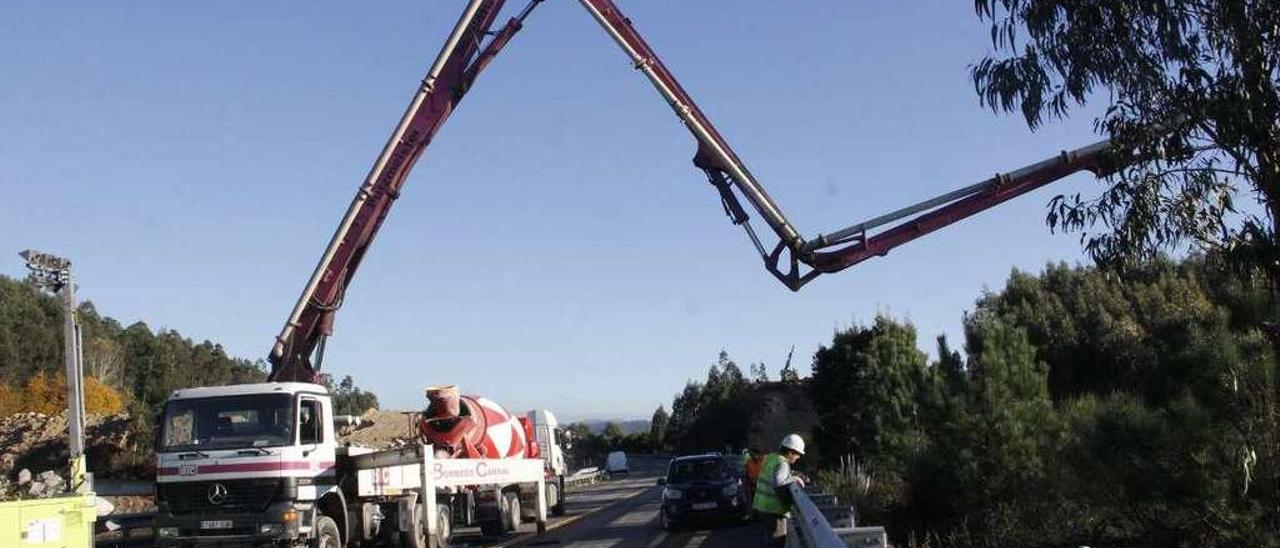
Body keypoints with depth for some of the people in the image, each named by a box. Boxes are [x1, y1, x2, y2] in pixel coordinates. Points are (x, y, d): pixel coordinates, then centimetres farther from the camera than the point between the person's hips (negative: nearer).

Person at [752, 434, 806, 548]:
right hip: (773, 509, -9)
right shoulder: (782, 464, -19)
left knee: (770, 537, 23)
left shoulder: (770, 457, 7)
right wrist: (794, 479, -24)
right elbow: (777, 484, -36)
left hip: (761, 505, 9)